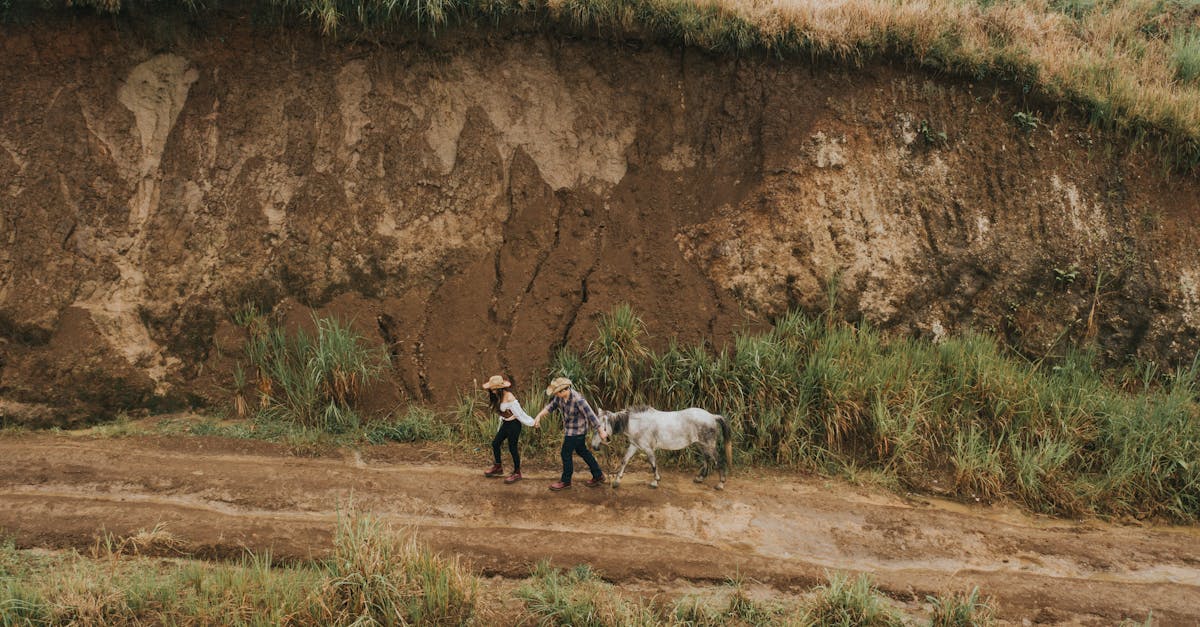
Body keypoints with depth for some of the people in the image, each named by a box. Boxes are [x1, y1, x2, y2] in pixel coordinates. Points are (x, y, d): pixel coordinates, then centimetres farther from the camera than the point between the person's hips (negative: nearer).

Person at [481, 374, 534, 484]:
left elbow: (519, 412, -21)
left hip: (514, 424, -9)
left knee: (512, 448, -1)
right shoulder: (497, 397, 1)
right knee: (495, 443, 13)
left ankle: (517, 473, 14)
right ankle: (498, 467, 31)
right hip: (506, 423, 9)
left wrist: (532, 423, -14)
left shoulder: (509, 398, -26)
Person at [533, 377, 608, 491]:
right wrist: (539, 416, -7)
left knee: (566, 454, 2)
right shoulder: (560, 396, -10)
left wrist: (601, 431, -22)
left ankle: (565, 481, 21)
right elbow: (551, 406, 3)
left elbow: (591, 416, -27)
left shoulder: (578, 400, -32)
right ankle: (598, 476, 32)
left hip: (577, 431, -8)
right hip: (569, 429, 8)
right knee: (582, 451, 20)